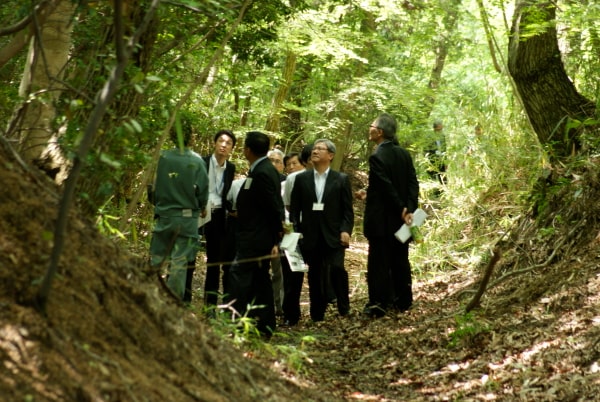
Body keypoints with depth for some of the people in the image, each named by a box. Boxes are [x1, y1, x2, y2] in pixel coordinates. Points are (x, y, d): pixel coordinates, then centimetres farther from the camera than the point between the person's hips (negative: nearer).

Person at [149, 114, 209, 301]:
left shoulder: (162, 158, -7)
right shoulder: (196, 161, -10)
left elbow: (153, 187, -1)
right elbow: (202, 192, -5)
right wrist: (202, 208, 16)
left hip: (164, 216, 2)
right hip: (187, 218, -1)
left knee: (156, 260, 11)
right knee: (179, 263, 2)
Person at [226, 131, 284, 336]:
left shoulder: (262, 173, -18)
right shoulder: (265, 169, 12)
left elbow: (274, 208, -19)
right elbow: (274, 206, 15)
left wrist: (276, 239, -15)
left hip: (255, 237, -11)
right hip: (258, 236, 11)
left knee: (239, 274, -11)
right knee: (260, 279, 13)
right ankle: (265, 325, 18)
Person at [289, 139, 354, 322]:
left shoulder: (341, 179, 5)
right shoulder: (301, 179, 9)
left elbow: (348, 210, 3)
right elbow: (294, 208, 9)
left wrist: (346, 230, -10)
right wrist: (295, 232, -1)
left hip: (333, 236, -2)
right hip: (311, 237, 2)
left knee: (336, 268, -16)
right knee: (315, 276, 4)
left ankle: (343, 306, 5)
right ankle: (317, 315, 13)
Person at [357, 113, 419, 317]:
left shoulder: (377, 157, -17)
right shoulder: (404, 154, 5)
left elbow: (388, 187, -19)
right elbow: (413, 183, 1)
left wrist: (401, 209, -11)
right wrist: (409, 209, -4)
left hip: (382, 219, -7)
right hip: (400, 218, 7)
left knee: (379, 262, -1)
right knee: (400, 260, 14)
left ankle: (378, 304, 0)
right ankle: (403, 300, 20)